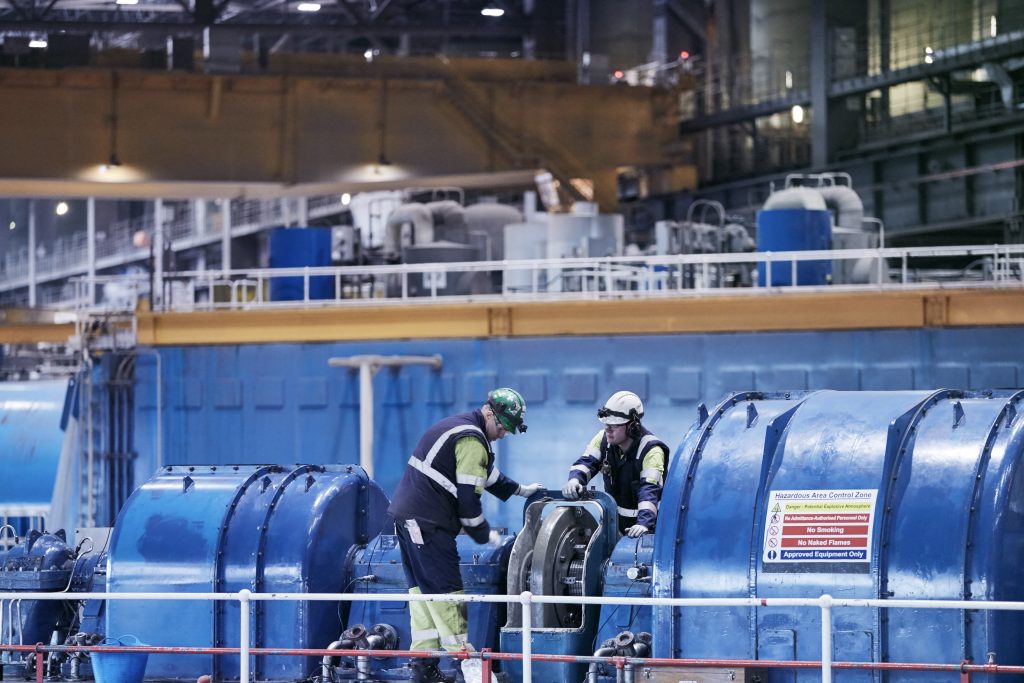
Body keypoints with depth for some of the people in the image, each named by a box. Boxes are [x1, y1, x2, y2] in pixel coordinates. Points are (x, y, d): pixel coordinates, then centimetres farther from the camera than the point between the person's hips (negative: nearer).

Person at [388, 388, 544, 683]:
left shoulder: (460, 427, 19)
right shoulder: (472, 440, -14)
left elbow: (487, 474, 34)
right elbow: (468, 496, -15)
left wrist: (520, 490, 35)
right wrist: (484, 535, -4)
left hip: (409, 518, 11)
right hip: (427, 523, -11)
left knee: (423, 589, 10)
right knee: (445, 591, -8)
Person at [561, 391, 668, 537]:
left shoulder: (650, 451, -21)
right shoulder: (604, 438, -2)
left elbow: (650, 490, -31)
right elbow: (586, 462, -5)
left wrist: (644, 523, -45)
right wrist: (575, 479, -30)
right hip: (615, 519, 5)